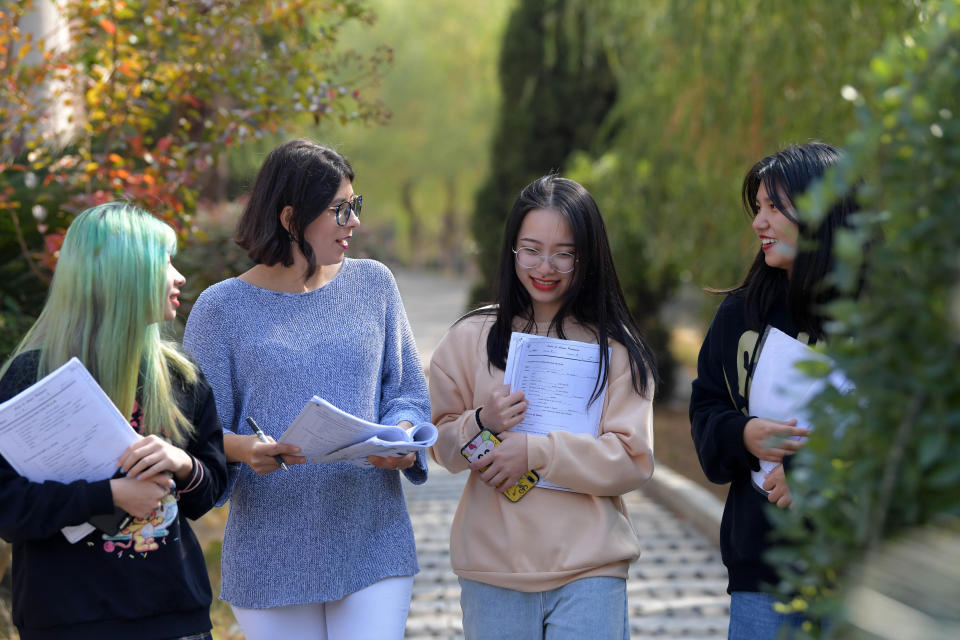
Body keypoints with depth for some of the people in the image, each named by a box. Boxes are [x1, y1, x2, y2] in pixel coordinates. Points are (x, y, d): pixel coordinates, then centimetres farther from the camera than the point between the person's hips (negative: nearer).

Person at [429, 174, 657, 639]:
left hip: (588, 571, -1)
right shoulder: (471, 337, 5)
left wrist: (536, 451, -15)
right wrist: (481, 424, -12)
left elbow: (633, 461, -5)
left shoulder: (616, 348, 1)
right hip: (493, 568, 1)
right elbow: (441, 445, 9)